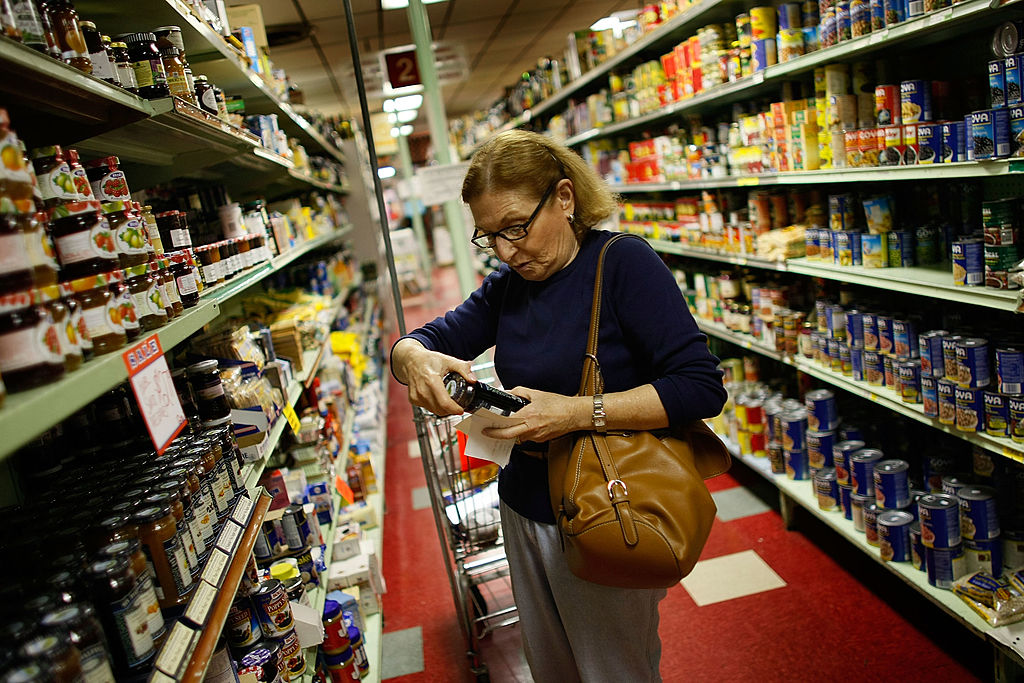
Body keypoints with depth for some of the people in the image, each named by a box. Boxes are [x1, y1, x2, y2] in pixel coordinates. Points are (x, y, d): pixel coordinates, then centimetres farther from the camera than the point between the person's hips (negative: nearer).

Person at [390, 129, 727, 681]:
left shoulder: (623, 263, -18)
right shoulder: (508, 284, 1)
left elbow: (702, 387, -25)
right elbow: (415, 342, 3)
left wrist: (576, 413, -31)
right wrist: (416, 359, -22)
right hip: (526, 512, 6)